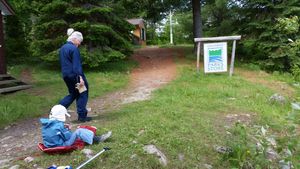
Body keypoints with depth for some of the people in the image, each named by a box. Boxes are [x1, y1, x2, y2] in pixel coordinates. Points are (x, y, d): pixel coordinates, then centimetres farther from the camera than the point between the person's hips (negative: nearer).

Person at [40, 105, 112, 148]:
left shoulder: (46, 124, 3)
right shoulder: (59, 124, -22)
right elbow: (68, 136, -16)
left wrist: (64, 128, 9)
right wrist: (67, 130, 3)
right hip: (61, 145, -9)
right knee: (78, 131, -12)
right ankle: (97, 139, -5)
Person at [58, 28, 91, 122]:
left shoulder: (62, 48, 14)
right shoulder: (74, 48, -14)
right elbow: (77, 64, -20)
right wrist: (80, 77, -23)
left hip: (65, 75, 9)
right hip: (74, 75, -9)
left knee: (73, 94, 20)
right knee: (83, 93, 4)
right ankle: (82, 116, 9)